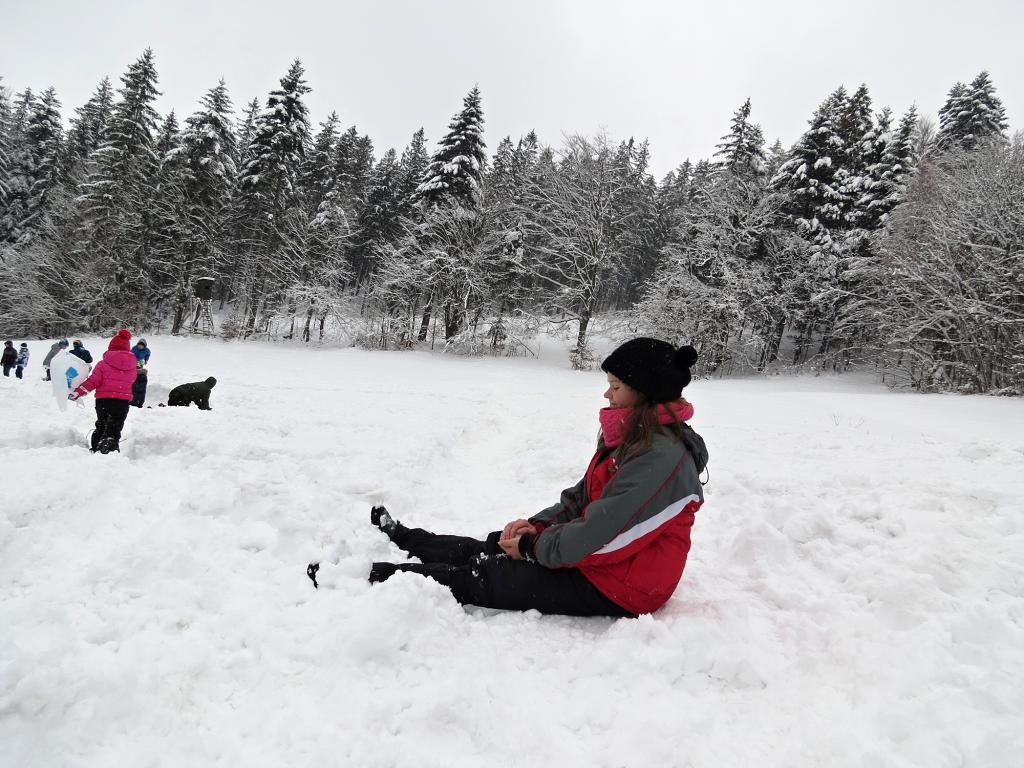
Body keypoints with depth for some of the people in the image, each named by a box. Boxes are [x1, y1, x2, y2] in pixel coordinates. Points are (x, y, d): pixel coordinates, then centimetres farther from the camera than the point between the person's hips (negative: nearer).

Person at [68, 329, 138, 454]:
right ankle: (110, 449, -17)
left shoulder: (103, 364, -6)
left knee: (101, 426, 20)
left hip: (104, 399, 0)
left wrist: (77, 392, -3)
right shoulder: (131, 365, 2)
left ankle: (95, 449, 27)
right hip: (123, 401, 1)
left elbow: (93, 381, -11)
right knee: (114, 429, 2)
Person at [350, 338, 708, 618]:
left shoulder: (663, 455, -25)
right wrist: (536, 524, -4)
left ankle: (370, 577, -1)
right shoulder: (630, 439, 9)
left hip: (618, 589, -9)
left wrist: (533, 547, -15)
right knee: (488, 548, 13)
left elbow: (605, 536, -28)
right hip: (596, 560, 9)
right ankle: (399, 537, 31)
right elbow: (581, 497, 13)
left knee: (476, 578, -8)